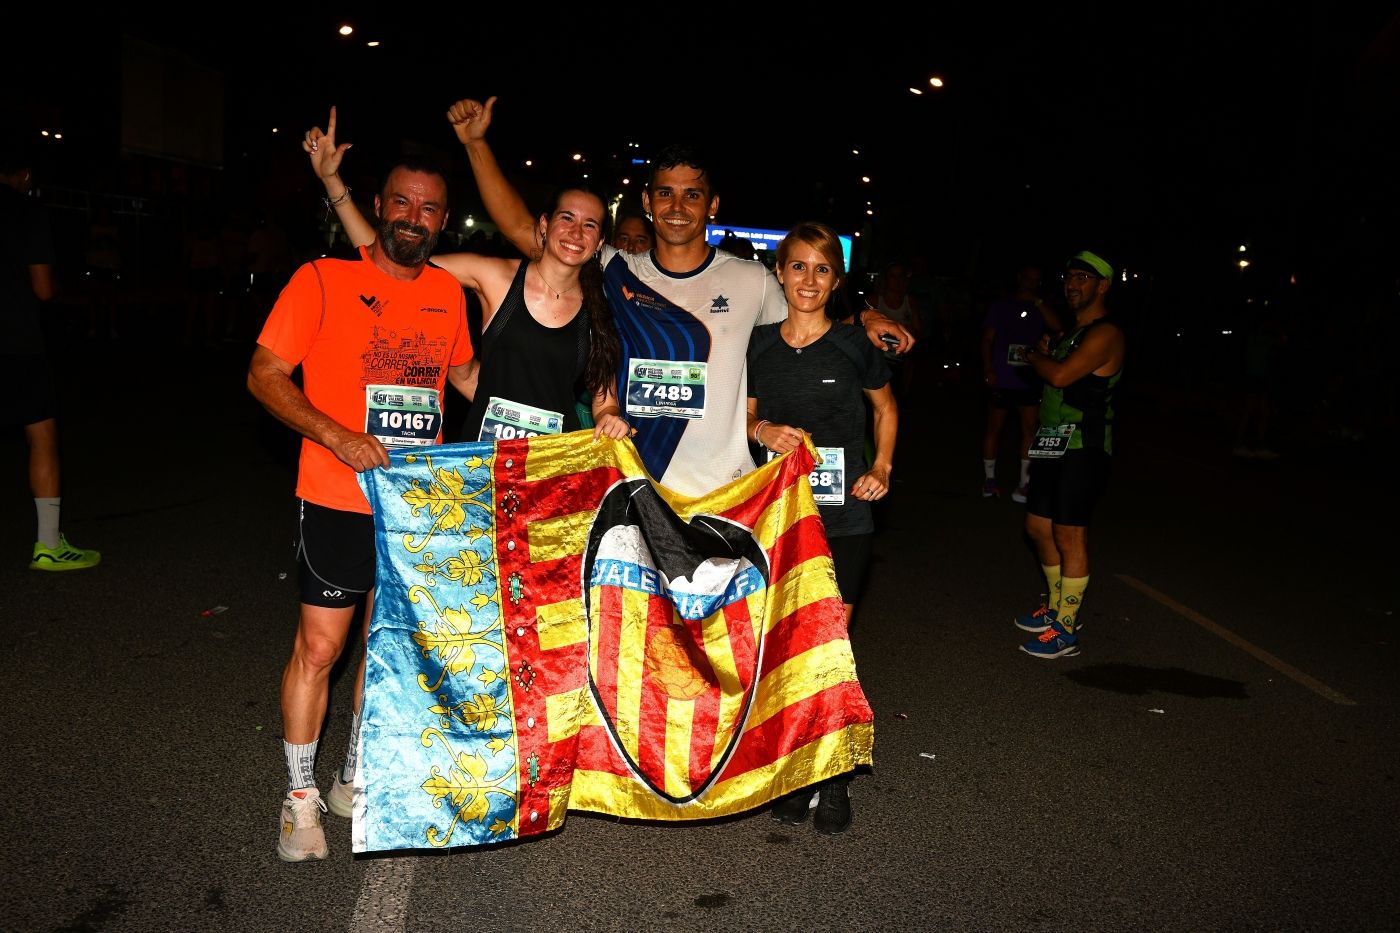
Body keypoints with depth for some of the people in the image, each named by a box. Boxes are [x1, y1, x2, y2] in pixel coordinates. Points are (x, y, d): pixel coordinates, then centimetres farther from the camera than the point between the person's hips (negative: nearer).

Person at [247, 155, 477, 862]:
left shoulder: (447, 291, 7)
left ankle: (357, 778, 33)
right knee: (319, 646, 2)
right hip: (339, 499, -4)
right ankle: (300, 795, 23)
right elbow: (264, 375, -8)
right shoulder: (324, 279, -8)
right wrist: (339, 437, -21)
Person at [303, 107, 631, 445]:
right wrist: (331, 181, 0)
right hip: (482, 454, -1)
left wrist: (611, 419, -6)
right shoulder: (495, 276, 2)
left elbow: (605, 399, 17)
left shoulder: (598, 312, 7)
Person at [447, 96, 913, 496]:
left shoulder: (752, 280, 4)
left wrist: (864, 318, 4)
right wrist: (476, 143, 0)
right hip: (630, 488, 0)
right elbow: (522, 228, 4)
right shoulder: (615, 272, 3)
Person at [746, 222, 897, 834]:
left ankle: (834, 777, 17)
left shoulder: (853, 346, -3)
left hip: (842, 515, -2)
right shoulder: (759, 344, 3)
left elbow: (886, 406, 14)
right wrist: (764, 430, -8)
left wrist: (882, 467, 2)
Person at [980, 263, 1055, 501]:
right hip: (1001, 380, -2)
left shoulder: (1040, 309, 9)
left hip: (1030, 380, 2)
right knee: (994, 428, 6)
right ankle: (989, 480, 18)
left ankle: (1024, 485, 3)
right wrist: (988, 370, -9)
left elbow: (1056, 327, -9)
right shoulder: (1000, 305, 4)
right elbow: (987, 339, 1)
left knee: (1030, 429, -2)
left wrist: (1038, 301, -8)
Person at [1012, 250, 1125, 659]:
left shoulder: (1105, 334, -14)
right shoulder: (1073, 332, 18)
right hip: (1053, 443, 10)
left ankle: (1066, 630, 4)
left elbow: (1060, 375, -24)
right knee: (1039, 526, 16)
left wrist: (1033, 355, -5)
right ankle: (1056, 608, 32)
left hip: (1082, 448, -10)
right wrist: (1042, 355, 6)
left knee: (1070, 535, -5)